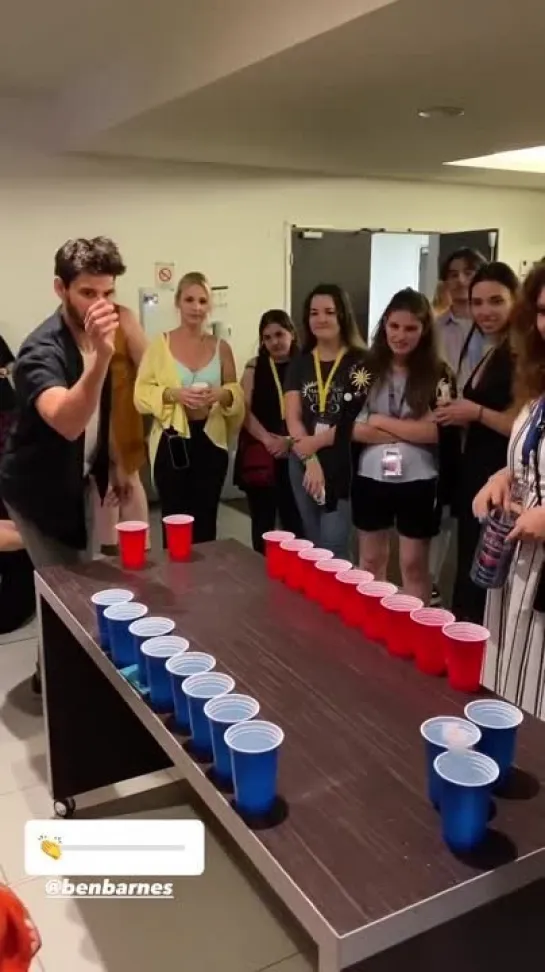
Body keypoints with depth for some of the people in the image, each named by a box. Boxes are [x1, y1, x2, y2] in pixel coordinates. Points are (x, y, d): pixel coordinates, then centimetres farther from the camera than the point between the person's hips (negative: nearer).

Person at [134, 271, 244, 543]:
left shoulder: (221, 348, 6)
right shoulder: (160, 344, 0)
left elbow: (237, 394, 10)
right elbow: (141, 394, -4)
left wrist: (223, 395, -12)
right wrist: (173, 394, -20)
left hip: (210, 440, 2)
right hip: (172, 441, -2)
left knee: (206, 521, 9)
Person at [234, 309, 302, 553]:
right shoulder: (255, 367, 6)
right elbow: (244, 409, -2)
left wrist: (290, 440, -15)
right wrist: (267, 439, -15)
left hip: (294, 455, -1)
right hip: (259, 455, 1)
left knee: (294, 521, -2)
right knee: (262, 522, 7)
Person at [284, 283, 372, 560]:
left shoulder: (361, 362, -4)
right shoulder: (299, 363, 9)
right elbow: (292, 418, 1)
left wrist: (317, 441, -12)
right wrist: (310, 460, -11)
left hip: (343, 464, -4)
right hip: (303, 464, 4)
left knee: (333, 546, -7)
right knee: (313, 545, 14)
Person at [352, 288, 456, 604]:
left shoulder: (438, 374, -4)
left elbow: (434, 431, -12)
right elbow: (354, 428, -6)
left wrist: (379, 420, -9)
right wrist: (410, 431, -13)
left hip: (418, 481, -2)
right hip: (371, 477, 3)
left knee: (414, 564, 9)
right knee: (371, 561, 15)